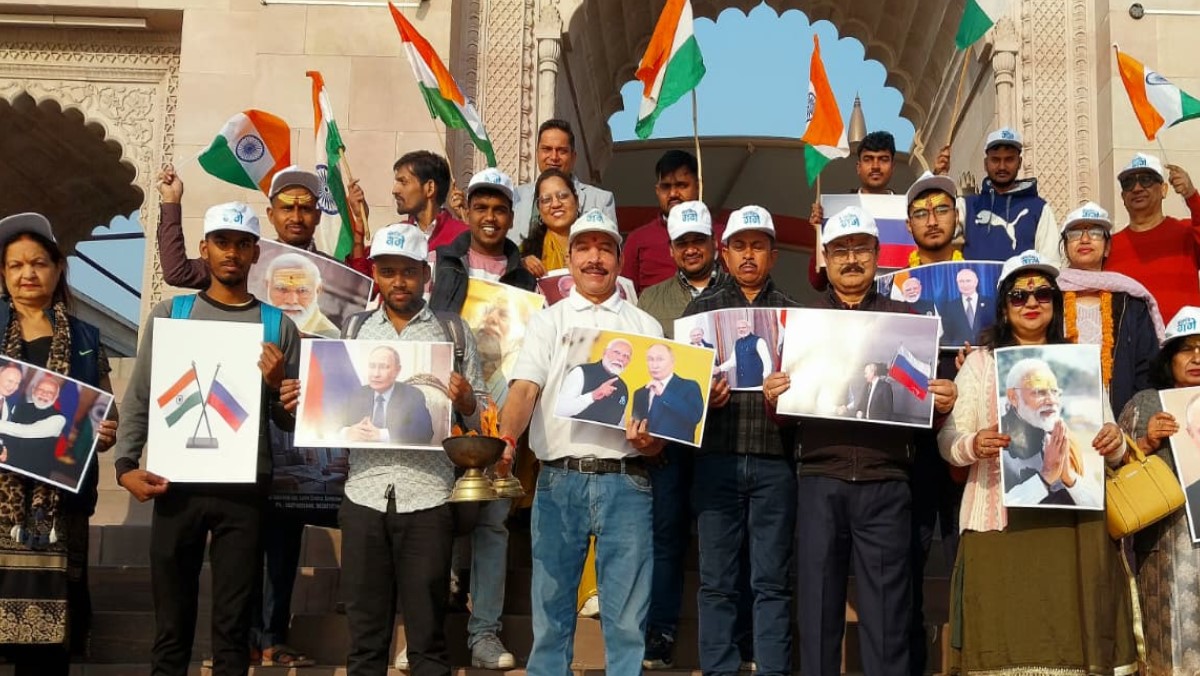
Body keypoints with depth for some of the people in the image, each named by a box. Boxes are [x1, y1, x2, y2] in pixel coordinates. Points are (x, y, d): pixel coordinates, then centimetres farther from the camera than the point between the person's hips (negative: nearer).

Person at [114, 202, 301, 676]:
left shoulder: (278, 326, 7)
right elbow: (140, 400, 6)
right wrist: (125, 465, -7)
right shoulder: (169, 315, 7)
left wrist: (277, 385, -11)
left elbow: (290, 422, 9)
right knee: (171, 622, 6)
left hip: (245, 489, 0)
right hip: (177, 485, 0)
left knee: (233, 623, 6)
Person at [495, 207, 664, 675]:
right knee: (551, 609, 7)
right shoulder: (547, 322, 10)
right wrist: (506, 440, -23)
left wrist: (652, 440, -15)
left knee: (626, 615, 3)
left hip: (625, 481, 0)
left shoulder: (645, 327, 13)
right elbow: (525, 389, -4)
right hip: (560, 479, 0)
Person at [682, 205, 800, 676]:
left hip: (775, 461, 0)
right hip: (717, 459, 0)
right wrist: (701, 396, -13)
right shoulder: (700, 309, 12)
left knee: (772, 580, 3)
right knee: (718, 580, 4)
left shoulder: (792, 312, 12)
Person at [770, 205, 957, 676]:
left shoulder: (906, 319, 10)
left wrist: (943, 405, -10)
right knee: (818, 607, 6)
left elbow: (929, 401, 12)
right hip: (820, 481, 1)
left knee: (886, 612, 2)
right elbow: (783, 415, 11)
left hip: (885, 484, 0)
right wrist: (771, 398, -10)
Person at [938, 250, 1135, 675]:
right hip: (1002, 517, -1)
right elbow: (947, 440, 3)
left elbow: (1110, 444, 14)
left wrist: (1114, 443, -9)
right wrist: (973, 445, -19)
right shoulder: (981, 361, 10)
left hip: (1073, 518, 2)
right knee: (1005, 635, -7)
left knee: (1073, 630, -3)